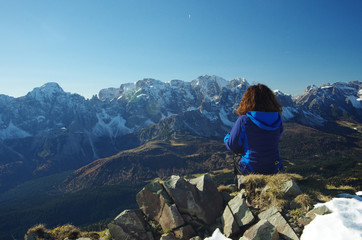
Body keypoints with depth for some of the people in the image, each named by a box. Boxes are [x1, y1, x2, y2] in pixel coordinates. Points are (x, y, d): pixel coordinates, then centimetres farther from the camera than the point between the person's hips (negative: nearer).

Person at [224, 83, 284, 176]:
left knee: (237, 161, 27)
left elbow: (232, 146, -11)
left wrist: (227, 137, 11)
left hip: (250, 170, -4)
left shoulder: (243, 120, -20)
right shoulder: (278, 120, -5)